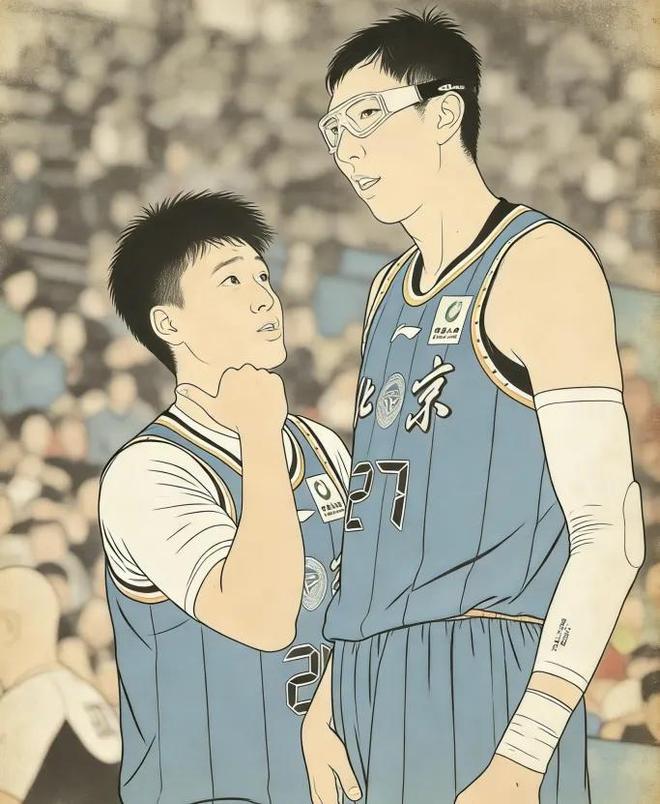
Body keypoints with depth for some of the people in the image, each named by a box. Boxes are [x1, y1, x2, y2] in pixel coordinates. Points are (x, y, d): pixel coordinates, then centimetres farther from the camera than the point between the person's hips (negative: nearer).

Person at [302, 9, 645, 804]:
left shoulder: (538, 262, -6)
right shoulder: (390, 290, 17)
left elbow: (608, 530, -13)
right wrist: (330, 695, 14)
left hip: (483, 681, -7)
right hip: (373, 682, 7)